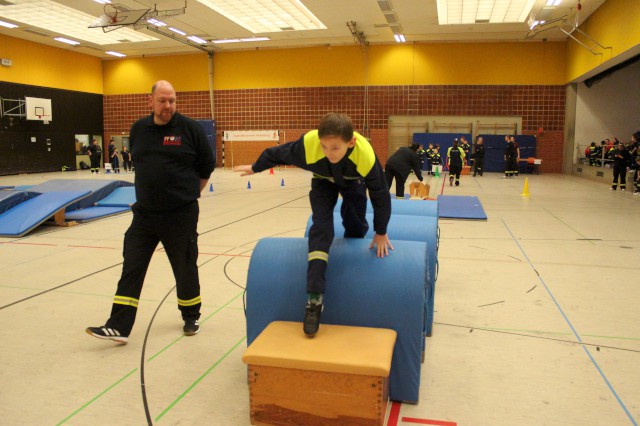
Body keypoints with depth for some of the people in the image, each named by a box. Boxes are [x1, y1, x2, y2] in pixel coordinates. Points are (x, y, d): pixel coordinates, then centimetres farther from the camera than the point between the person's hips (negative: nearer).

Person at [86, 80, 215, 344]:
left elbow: (207, 165, 2)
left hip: (181, 214, -3)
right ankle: (119, 327, 8)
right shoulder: (138, 129, 6)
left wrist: (189, 192, 7)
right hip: (145, 213, 4)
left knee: (185, 268, 9)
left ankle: (191, 318, 29)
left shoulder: (189, 128, -7)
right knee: (131, 268, 2)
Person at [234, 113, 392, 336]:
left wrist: (381, 232, -15)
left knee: (355, 228, -2)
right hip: (323, 182, -1)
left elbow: (381, 194, -25)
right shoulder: (308, 144, -41)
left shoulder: (366, 155, -42)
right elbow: (277, 153, -19)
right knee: (320, 228, -17)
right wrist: (255, 168, -1)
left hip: (353, 183, 1)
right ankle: (314, 299, -21)